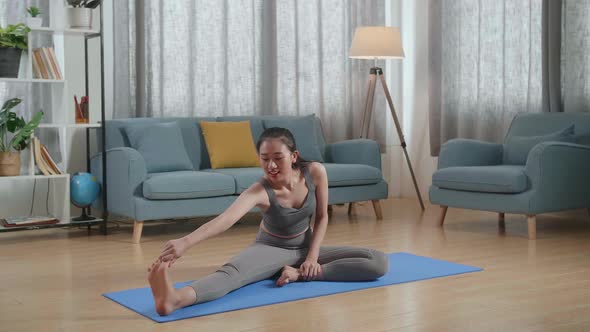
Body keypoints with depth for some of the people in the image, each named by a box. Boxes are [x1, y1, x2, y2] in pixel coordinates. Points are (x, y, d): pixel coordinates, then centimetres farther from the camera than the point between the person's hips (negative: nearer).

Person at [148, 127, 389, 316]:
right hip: (270, 249, -4)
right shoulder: (260, 191, -29)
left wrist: (312, 257, -15)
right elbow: (226, 217, -48)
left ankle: (301, 274, -23)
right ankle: (174, 299, -69)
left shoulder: (315, 172, -19)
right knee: (232, 272, -38)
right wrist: (185, 242, -65)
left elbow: (322, 217, -3)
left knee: (380, 263, -14)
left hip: (306, 247, 4)